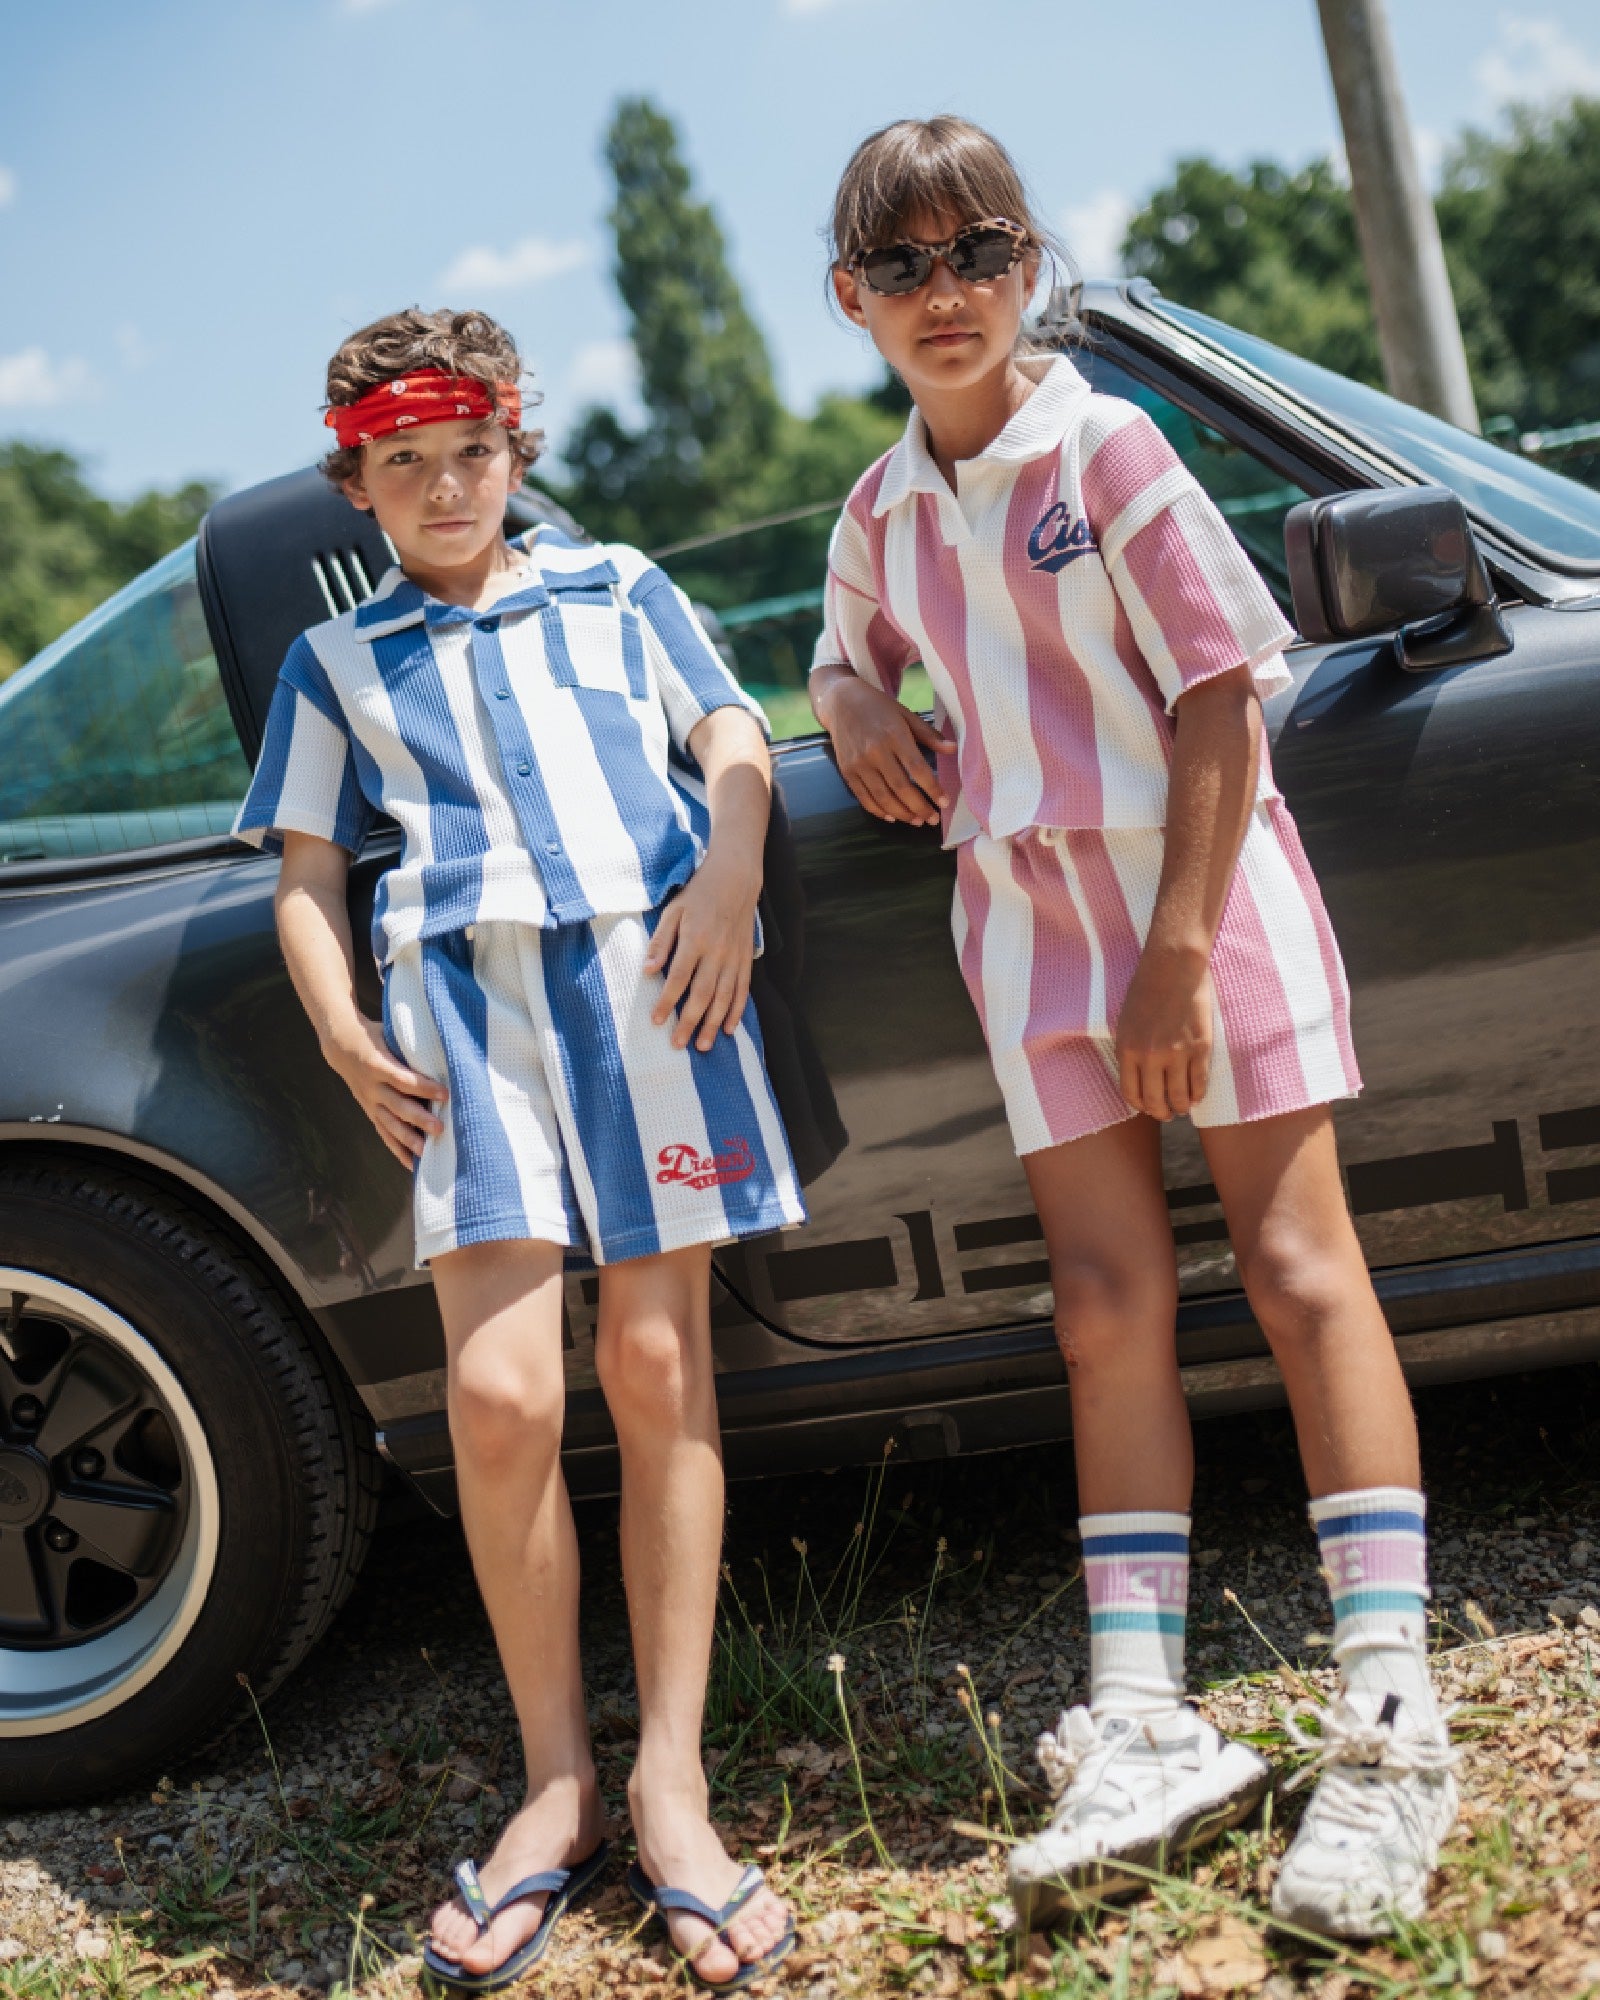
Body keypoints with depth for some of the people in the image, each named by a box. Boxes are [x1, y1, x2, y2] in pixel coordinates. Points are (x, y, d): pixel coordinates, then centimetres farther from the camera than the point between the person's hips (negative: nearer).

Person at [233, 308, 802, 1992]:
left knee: (656, 1367, -3)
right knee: (499, 1394, -13)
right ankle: (556, 1784, 2)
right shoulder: (336, 661, 25)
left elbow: (732, 743, 14)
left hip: (646, 964, 0)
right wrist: (340, 1026, 0)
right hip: (462, 985, 0)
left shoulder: (616, 589, 24)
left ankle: (669, 1777, 3)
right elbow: (307, 871, 18)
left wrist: (729, 868, -8)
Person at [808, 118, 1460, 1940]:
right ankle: (1141, 1728, 3)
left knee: (1298, 1265, -5)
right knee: (1108, 1307, 2)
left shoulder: (1107, 449, -7)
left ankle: (1390, 1722, -5)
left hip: (1197, 882, -5)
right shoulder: (881, 513, 9)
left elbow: (1222, 693, -11)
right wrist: (855, 709, 3)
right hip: (1028, 918, 5)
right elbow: (847, 650, 29)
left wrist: (1181, 946, -16)